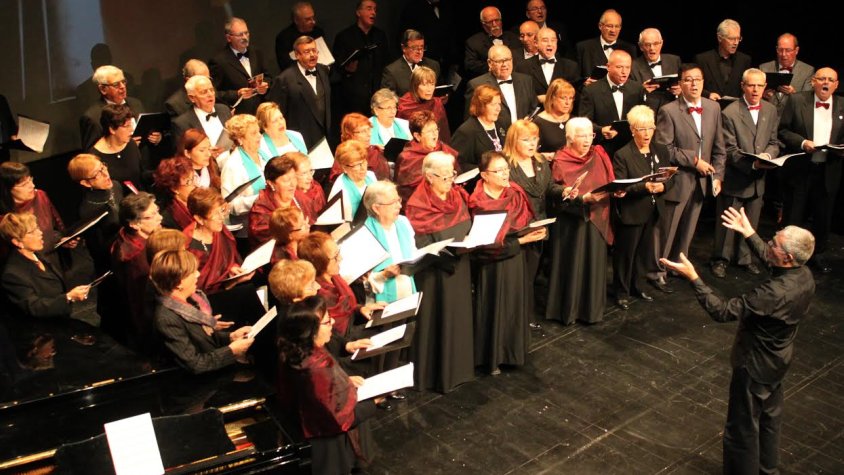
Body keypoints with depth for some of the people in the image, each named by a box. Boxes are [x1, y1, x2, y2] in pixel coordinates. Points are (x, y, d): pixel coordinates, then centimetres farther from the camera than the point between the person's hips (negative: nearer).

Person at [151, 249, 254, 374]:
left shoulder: (188, 299, -1)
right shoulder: (167, 319, -26)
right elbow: (195, 364, -24)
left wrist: (231, 336, -2)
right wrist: (232, 350, -20)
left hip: (219, 361, 8)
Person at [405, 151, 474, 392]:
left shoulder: (458, 196, 5)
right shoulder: (418, 205, -16)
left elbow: (468, 227, 16)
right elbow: (421, 245, -19)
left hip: (459, 267, 7)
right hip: (434, 270, -6)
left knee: (458, 317, 15)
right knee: (436, 321, 3)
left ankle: (457, 367, 30)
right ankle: (434, 373, 17)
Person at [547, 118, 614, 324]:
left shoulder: (599, 156, 7)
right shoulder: (560, 163, -8)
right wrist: (585, 198, -27)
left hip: (596, 219, 5)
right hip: (571, 223, -4)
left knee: (594, 264, 8)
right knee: (572, 264, 2)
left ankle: (591, 308, 20)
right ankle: (567, 310, 14)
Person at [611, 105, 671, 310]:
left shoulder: (661, 151, 5)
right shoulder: (622, 155, -12)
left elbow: (671, 178, 8)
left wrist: (662, 186, -14)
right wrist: (644, 187, -28)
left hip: (653, 212, 5)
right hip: (630, 214, -5)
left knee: (644, 252, 16)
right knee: (625, 253, 7)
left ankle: (636, 285, 35)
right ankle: (622, 292, 22)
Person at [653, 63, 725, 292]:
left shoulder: (713, 108, 5)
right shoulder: (668, 111, -13)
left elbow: (719, 147, 10)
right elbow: (664, 149, -16)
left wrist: (717, 175, 3)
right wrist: (694, 160, -17)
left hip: (702, 180, 5)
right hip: (677, 179, -5)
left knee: (687, 229, 17)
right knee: (666, 230, 2)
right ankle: (657, 272, 15)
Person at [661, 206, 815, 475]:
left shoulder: (776, 293, -38)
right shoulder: (804, 276, -12)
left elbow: (723, 311, -34)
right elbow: (769, 260, 11)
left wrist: (693, 278, -32)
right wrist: (748, 232, 15)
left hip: (756, 365, -9)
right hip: (779, 361, 9)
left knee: (743, 429, 10)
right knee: (770, 417, 28)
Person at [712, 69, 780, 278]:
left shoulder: (771, 110, 5)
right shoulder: (730, 113, -13)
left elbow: (773, 142, 10)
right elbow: (730, 149, -14)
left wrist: (768, 155, -13)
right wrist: (752, 164, -24)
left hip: (758, 179, 5)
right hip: (735, 179, -5)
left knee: (751, 223, 16)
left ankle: (744, 257, 32)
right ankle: (721, 259, 22)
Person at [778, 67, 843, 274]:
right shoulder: (796, 101, -3)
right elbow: (783, 130, -5)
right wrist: (802, 142, -19)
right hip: (799, 170, -2)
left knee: (823, 217, 13)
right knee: (793, 216, 7)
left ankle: (818, 254, 31)